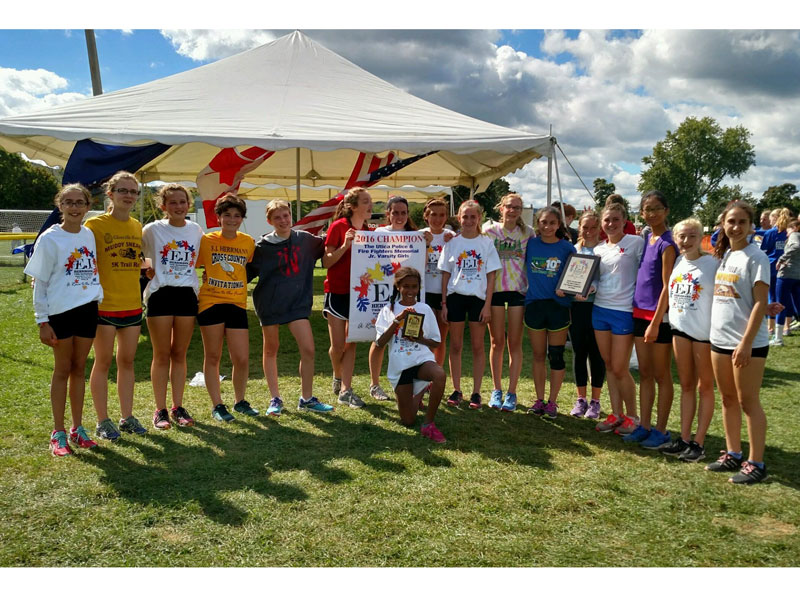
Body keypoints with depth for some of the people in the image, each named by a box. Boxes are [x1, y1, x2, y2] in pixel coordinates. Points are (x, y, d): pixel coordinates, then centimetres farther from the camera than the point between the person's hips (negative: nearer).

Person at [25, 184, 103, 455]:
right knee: (62, 370, 3)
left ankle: (77, 428, 21)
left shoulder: (90, 235, 8)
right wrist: (42, 321, -9)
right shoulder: (50, 239, -6)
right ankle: (58, 433, 14)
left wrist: (98, 299, 11)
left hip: (88, 308, 4)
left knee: (79, 368, 11)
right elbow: (40, 282, -5)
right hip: (61, 311, -4)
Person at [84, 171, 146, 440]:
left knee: (127, 361, 12)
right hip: (104, 304, -5)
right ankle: (103, 421, 15)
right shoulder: (95, 224, -7)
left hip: (132, 304, 5)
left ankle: (127, 417, 22)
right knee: (103, 362, 4)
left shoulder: (137, 226, 9)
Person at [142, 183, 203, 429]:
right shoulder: (152, 230, -2)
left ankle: (178, 407, 17)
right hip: (160, 294, -2)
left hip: (188, 295, 3)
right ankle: (160, 410, 10)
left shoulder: (197, 231, 6)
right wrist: (147, 270, -5)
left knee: (180, 354, 8)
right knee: (162, 354, 2)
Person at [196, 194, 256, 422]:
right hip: (210, 303, -2)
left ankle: (239, 401, 24)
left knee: (242, 359, 2)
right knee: (212, 357, 7)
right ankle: (217, 405, 19)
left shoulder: (248, 242, 4)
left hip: (237, 304, 2)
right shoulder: (206, 240, -2)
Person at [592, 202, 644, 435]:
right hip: (600, 309, 6)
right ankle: (616, 414, 21)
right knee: (609, 366, 11)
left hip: (624, 311, -6)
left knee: (620, 369, -2)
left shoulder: (636, 243, -7)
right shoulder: (599, 249, 11)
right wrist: (589, 288, -6)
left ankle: (631, 416, 17)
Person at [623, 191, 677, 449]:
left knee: (661, 375, 4)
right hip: (640, 311, 8)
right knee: (645, 374, 13)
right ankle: (644, 426, 22)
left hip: (659, 315, -7)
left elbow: (667, 287, -16)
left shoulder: (667, 243, -13)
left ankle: (661, 431, 14)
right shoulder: (646, 237, 10)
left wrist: (656, 322, -18)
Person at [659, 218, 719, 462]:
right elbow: (669, 292, 14)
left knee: (704, 387, 6)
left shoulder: (712, 264, -10)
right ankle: (684, 438, 17)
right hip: (680, 329, 5)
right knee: (686, 386, 11)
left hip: (705, 331, -5)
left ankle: (699, 442, 11)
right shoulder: (677, 263, 6)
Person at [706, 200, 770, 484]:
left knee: (748, 401, 0)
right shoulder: (723, 256, 11)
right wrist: (714, 335, 9)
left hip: (748, 343, -7)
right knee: (728, 399, 13)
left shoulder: (756, 257, -10)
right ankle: (732, 455, 24)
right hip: (719, 339, 7)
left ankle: (756, 463, 10)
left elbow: (760, 304, -14)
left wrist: (746, 343, -19)